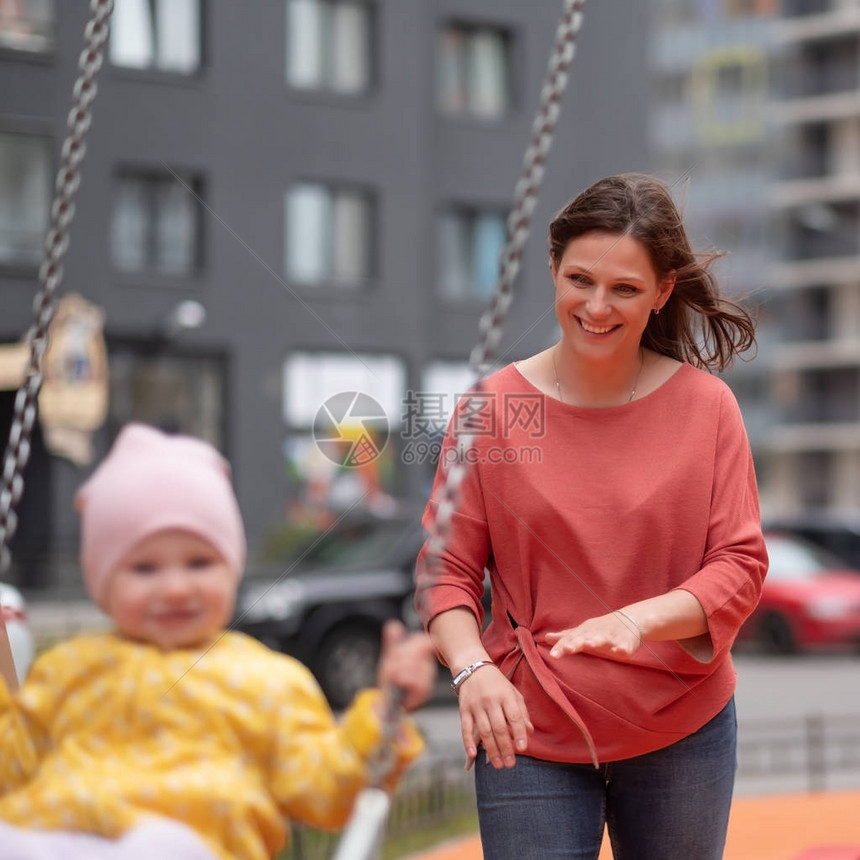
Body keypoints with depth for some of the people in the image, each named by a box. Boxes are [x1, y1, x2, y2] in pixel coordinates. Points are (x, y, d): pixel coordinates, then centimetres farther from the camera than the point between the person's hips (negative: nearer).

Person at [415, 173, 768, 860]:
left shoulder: (705, 404, -2)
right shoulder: (492, 408, -4)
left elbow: (742, 564, -4)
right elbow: (446, 568, -2)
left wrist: (638, 620, -22)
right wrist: (472, 668, -21)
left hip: (683, 731, 2)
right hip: (530, 734, -1)